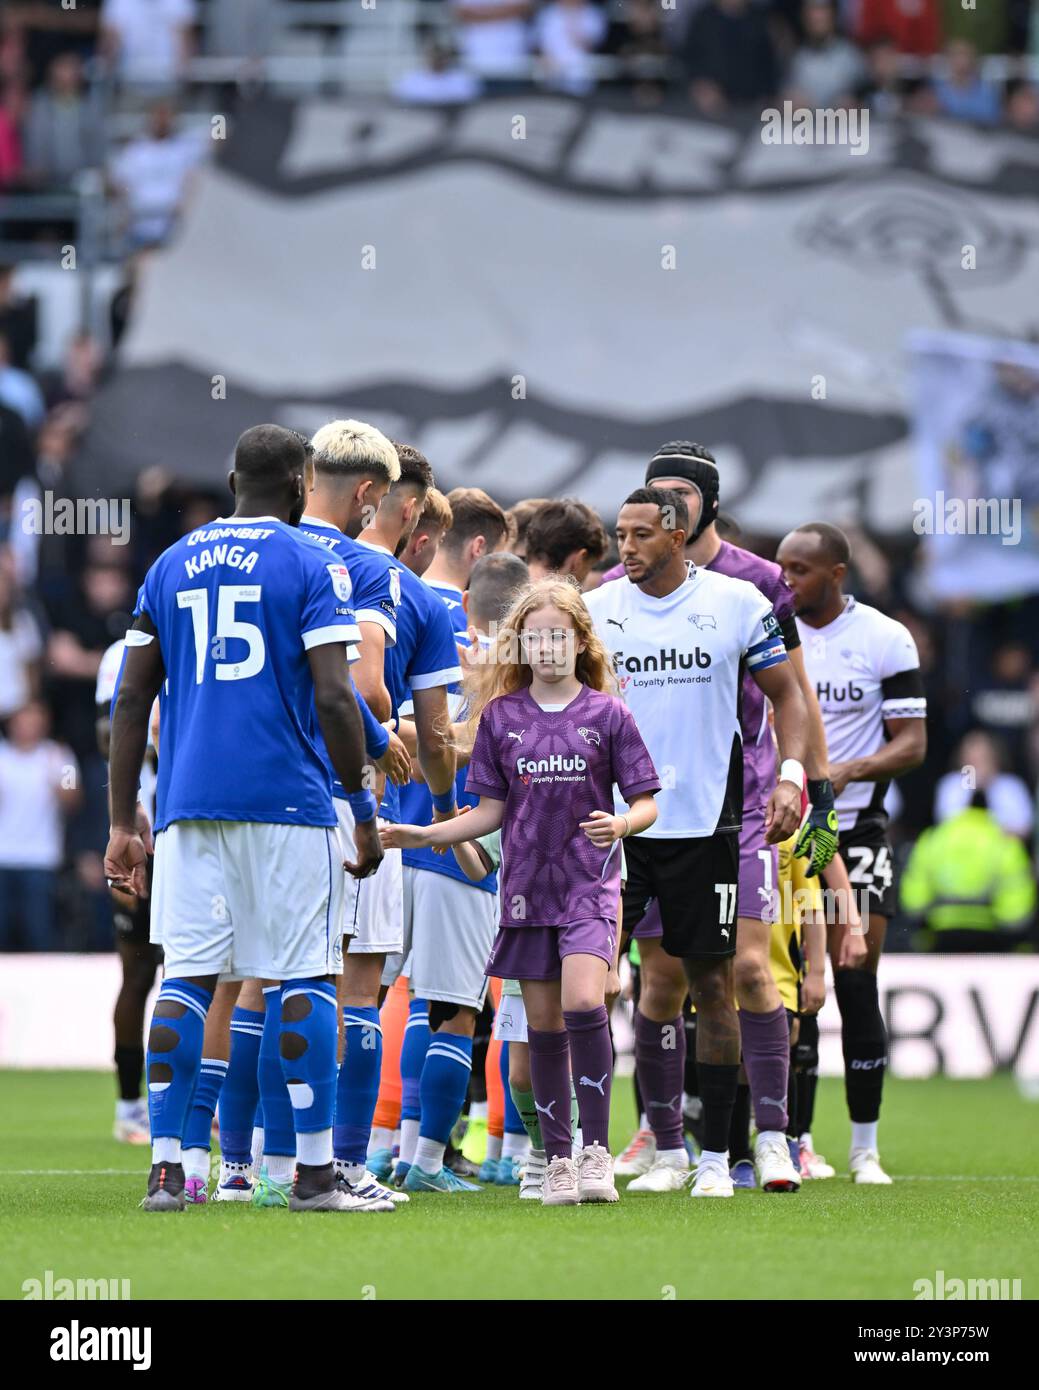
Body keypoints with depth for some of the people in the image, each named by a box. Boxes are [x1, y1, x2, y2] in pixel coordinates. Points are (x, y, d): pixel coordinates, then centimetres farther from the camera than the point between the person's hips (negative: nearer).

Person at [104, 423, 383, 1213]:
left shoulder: (173, 565, 14)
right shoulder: (311, 565, -1)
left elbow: (133, 699, 12)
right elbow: (333, 698, -9)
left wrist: (123, 822, 15)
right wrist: (365, 809, -1)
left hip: (189, 801, 4)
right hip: (287, 801, -4)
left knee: (188, 977, 4)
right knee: (305, 978, 0)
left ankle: (166, 1168, -2)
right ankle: (314, 1171, -2)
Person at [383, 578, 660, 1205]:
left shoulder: (607, 714, -1)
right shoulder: (500, 717, 6)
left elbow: (647, 803, 1)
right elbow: (490, 812, 10)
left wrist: (622, 824, -21)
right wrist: (421, 835, 0)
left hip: (590, 883, -3)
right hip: (527, 888, 3)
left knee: (582, 1001, -21)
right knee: (544, 1024, 4)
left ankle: (596, 1149, -15)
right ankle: (559, 1160, 12)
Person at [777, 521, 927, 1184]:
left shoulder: (886, 639, -3)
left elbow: (912, 743, -4)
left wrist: (851, 769, -20)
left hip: (856, 830, -2)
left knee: (856, 988, -6)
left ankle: (866, 1148, 2)